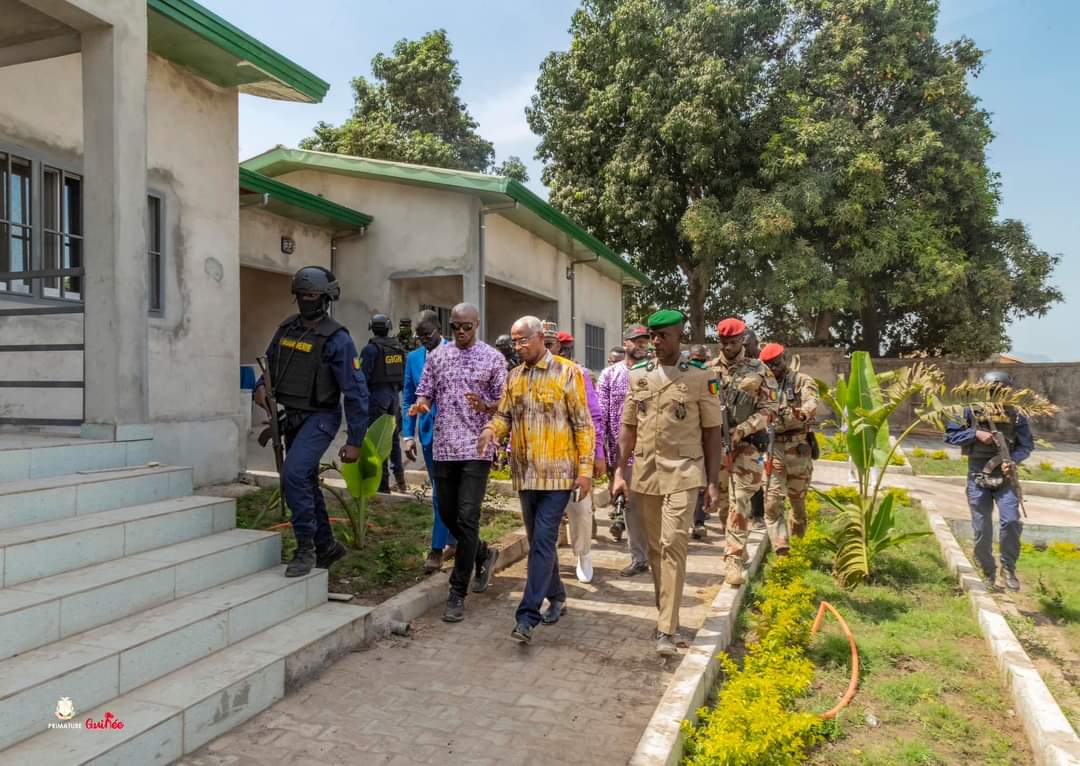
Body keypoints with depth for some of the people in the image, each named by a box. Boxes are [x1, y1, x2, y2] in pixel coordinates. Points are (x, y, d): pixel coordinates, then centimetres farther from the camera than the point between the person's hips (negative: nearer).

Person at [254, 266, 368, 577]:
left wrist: (354, 441, -17)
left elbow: (356, 392, -15)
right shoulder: (286, 329, 5)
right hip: (293, 417, 8)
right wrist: (261, 386, -3)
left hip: (321, 418, -8)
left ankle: (306, 548, -10)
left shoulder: (336, 338, -15)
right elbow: (271, 364, 21)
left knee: (294, 474, -24)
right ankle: (326, 546, 30)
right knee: (305, 483, 14)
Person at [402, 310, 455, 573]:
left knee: (443, 491, -7)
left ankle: (437, 549, 0)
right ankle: (453, 538, 30)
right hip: (428, 431, 5)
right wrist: (408, 435, 2)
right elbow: (408, 399, 9)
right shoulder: (413, 357, 7)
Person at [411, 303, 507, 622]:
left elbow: (504, 403, 2)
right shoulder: (436, 356, 10)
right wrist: (421, 404, -12)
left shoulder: (493, 358, 1)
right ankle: (484, 555, 39)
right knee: (447, 515, 12)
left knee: (467, 519, -7)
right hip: (443, 448, 4)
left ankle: (457, 593, 2)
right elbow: (425, 391, 12)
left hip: (477, 449, -4)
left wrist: (485, 406, -20)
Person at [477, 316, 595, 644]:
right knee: (538, 541, 15)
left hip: (557, 473, -6)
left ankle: (527, 615, -6)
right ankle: (556, 596, 33)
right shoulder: (514, 376, 10)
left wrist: (586, 468, -10)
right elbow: (505, 414, 13)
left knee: (543, 541, -8)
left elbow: (583, 424, -6)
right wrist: (492, 429, -11)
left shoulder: (567, 372, -6)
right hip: (525, 473, 6)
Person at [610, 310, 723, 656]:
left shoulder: (700, 377, -2)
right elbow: (628, 427, 12)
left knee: (673, 545, -12)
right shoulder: (638, 376, 8)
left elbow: (712, 432, 0)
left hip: (682, 473, -4)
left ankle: (667, 630, -8)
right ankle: (665, 612, 28)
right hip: (646, 472, 4)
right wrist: (620, 472, 7)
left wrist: (713, 482, -3)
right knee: (655, 548, 12)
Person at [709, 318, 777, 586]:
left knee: (739, 502, -8)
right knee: (722, 501, 13)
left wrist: (741, 430, -15)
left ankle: (733, 560, -7)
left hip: (746, 445, -3)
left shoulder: (758, 370, 0)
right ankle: (737, 546, 35)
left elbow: (769, 410, -3)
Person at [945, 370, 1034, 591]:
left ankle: (1008, 569, 5)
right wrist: (975, 434, -15)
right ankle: (988, 573, 23)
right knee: (982, 530, 5)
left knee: (1011, 521, -16)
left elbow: (1027, 444, 3)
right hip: (978, 479, 0)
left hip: (1005, 478, 0)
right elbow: (950, 435, -1)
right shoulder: (971, 412, -3)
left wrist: (1013, 460, -15)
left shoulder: (1015, 415, -1)